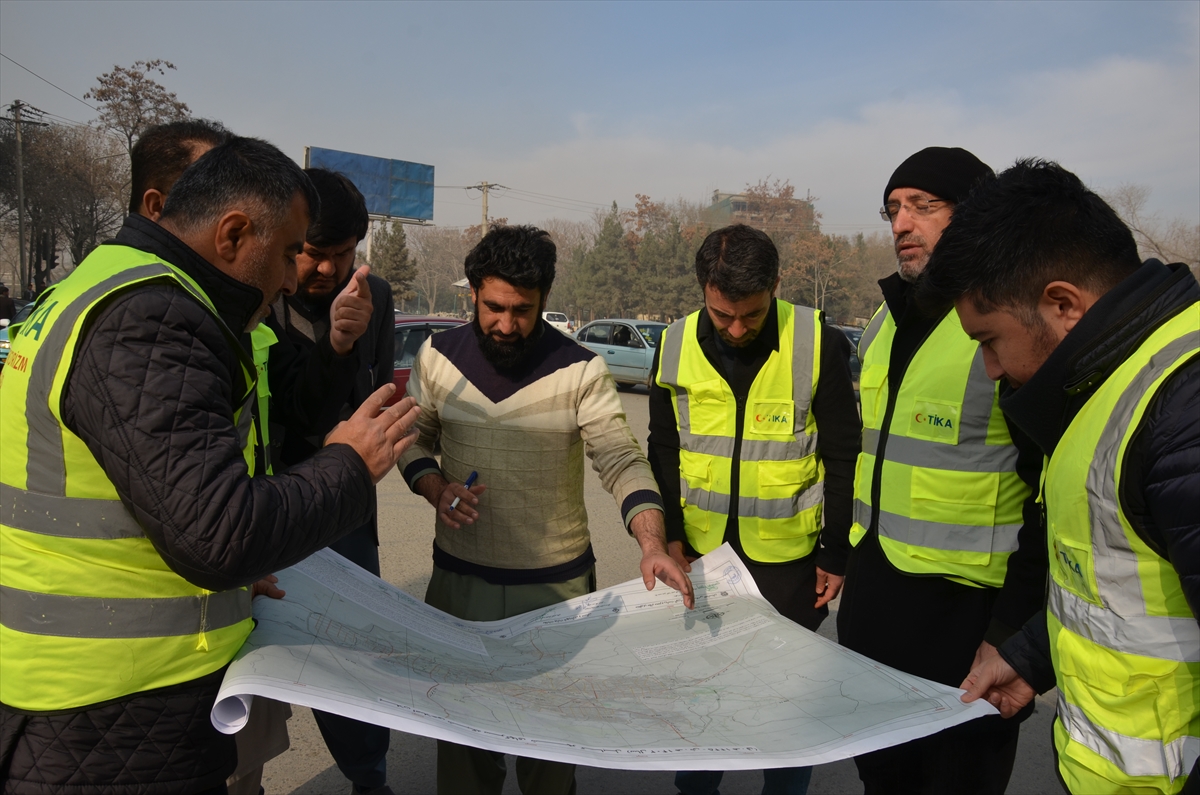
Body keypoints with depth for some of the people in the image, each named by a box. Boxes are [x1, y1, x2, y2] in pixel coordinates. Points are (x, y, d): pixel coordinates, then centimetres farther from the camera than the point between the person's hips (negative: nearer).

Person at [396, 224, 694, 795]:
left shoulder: (581, 371, -11)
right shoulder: (437, 356, -1)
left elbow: (621, 461, -16)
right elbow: (413, 438, 9)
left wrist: (652, 544, -31)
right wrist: (436, 488, -11)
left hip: (557, 584, -2)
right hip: (459, 576, 2)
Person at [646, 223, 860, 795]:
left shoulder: (818, 344, -14)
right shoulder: (675, 345, -4)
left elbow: (842, 457, -7)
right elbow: (663, 449, 6)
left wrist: (836, 553, -4)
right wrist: (670, 533, 3)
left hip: (788, 554, -3)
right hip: (700, 549, 3)